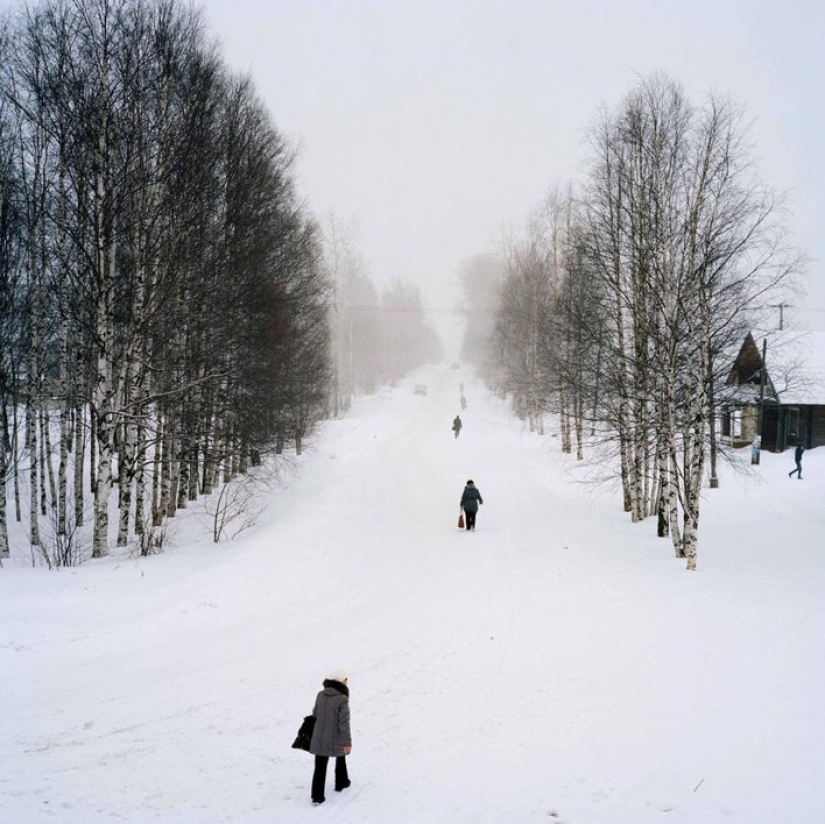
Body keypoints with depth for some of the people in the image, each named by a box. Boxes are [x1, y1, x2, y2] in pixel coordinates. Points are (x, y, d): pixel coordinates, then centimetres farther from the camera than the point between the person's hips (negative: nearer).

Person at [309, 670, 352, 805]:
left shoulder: (321, 695, -4)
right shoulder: (342, 699, -20)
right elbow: (344, 722, -20)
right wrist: (347, 742, -14)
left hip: (319, 738, 3)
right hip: (336, 738, -3)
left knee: (320, 767, 7)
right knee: (340, 758, 26)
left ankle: (317, 795, 5)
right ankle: (341, 783, 42)